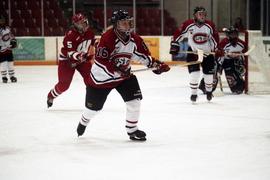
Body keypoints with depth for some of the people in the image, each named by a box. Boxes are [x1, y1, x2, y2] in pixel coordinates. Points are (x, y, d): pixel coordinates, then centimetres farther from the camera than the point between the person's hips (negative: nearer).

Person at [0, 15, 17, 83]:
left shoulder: (7, 28, 7)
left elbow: (11, 36, 20)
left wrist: (13, 41, 5)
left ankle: (12, 76, 18)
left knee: (10, 62, 9)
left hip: (9, 49, 6)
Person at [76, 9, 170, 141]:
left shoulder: (134, 39, -8)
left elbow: (143, 55, 7)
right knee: (94, 106, 11)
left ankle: (132, 130, 6)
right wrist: (117, 71, -37)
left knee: (135, 99, -10)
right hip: (101, 77, -5)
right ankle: (83, 122, 44)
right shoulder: (108, 38, -28)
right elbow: (100, 61, -31)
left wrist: (156, 64, -5)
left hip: (124, 74, 5)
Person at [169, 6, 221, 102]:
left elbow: (215, 38, 3)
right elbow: (178, 34, -8)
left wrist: (217, 50, 1)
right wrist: (174, 45, -12)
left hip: (207, 52, 2)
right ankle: (193, 93, 5)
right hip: (193, 52, -2)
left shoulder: (210, 25, -7)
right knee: (194, 73, -13)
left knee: (209, 73, 5)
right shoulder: (188, 25, -15)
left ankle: (209, 91, 33)